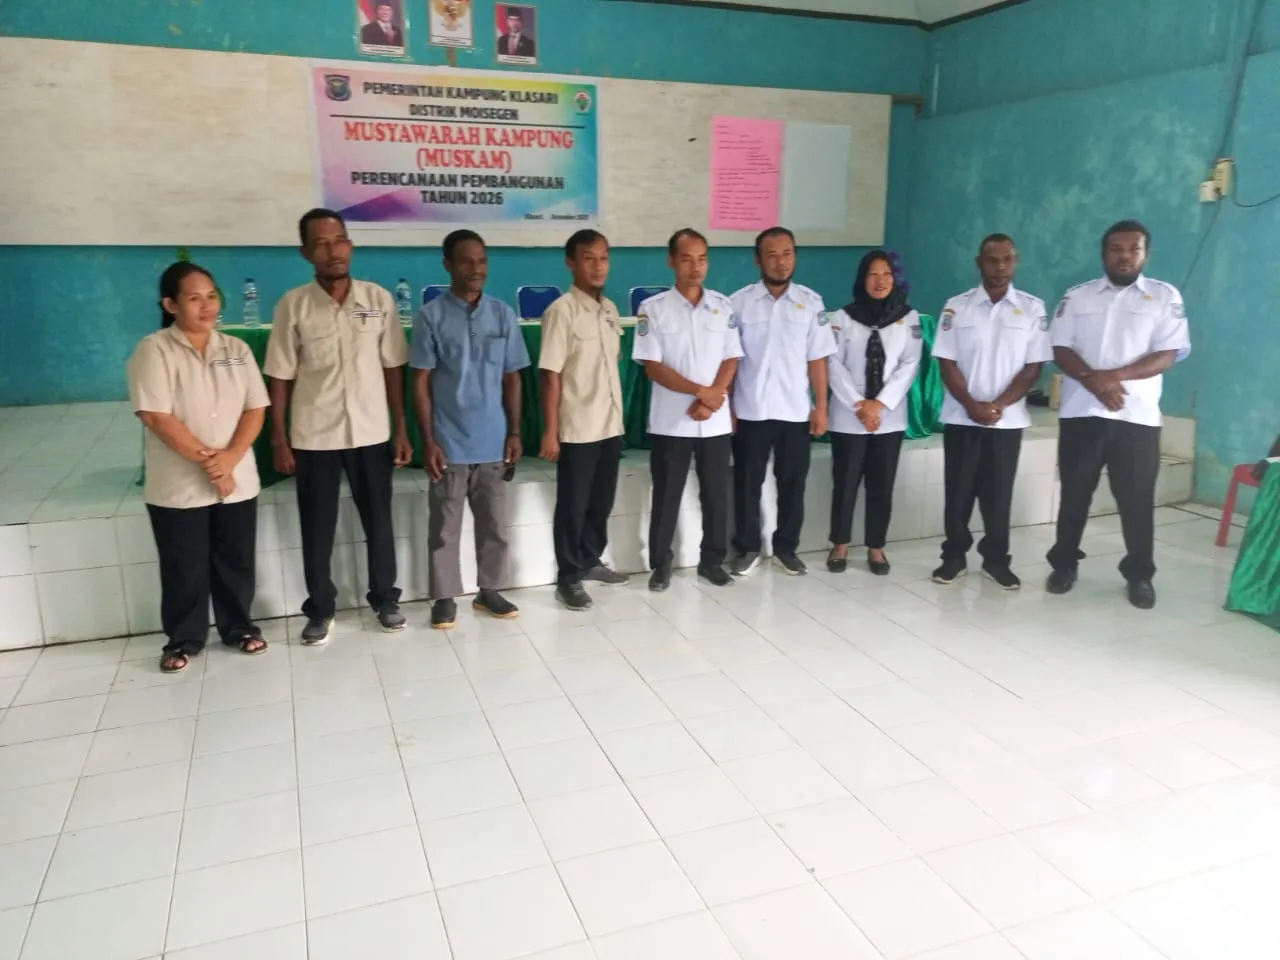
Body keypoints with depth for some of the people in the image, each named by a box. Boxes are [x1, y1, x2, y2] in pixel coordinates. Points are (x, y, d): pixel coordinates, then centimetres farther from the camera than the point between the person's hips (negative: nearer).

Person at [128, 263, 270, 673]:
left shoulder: (236, 349, 6)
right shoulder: (154, 350, -8)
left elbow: (255, 409, 1)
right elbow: (156, 417, -15)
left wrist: (231, 457, -13)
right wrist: (206, 460, -16)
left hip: (238, 480, 4)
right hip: (179, 485, -3)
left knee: (236, 561, 13)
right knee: (184, 569, 8)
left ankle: (238, 627, 31)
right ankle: (183, 639, 24)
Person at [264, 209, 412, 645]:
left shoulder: (379, 299, -2)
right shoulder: (292, 305, -5)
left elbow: (393, 369, 2)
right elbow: (280, 378, -1)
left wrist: (401, 429, 0)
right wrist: (279, 438, -3)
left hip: (371, 433, 1)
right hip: (313, 436, -1)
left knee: (378, 522, 11)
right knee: (317, 529, 9)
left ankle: (385, 599, 29)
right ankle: (319, 610, 25)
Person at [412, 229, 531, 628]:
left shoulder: (503, 314, 3)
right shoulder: (431, 316, -6)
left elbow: (512, 379, 7)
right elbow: (421, 382, -5)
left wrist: (514, 433, 3)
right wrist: (428, 441, -9)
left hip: (493, 442, 3)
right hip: (449, 443, -3)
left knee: (493, 522, 12)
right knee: (445, 526, 7)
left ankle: (489, 590, 27)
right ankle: (444, 597, 20)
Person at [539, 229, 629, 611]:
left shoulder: (610, 309, 9)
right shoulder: (562, 311, -12)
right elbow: (551, 375, -14)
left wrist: (617, 414, 14)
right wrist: (550, 431, -15)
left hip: (610, 425, 7)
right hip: (577, 429, -6)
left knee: (602, 501, 17)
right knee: (572, 506, 4)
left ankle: (591, 560, 34)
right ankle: (568, 577, 16)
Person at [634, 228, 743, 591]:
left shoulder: (723, 306, 4)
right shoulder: (653, 309, -4)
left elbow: (731, 359, 3)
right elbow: (652, 366, -8)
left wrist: (712, 398, -12)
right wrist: (700, 391, -15)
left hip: (715, 421, 3)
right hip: (670, 421, -2)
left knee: (716, 494, 9)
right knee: (666, 496, 6)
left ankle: (712, 560, 24)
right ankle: (660, 564, 18)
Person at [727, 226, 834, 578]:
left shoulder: (811, 302, 1)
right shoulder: (739, 302, -3)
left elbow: (817, 359, 3)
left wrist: (821, 406, 0)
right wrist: (725, 406, -3)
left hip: (795, 411, 1)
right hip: (750, 410, -1)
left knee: (792, 483, 9)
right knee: (747, 483, 7)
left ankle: (786, 547, 25)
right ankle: (747, 548, 21)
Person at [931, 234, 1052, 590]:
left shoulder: (1033, 309, 1)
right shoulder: (957, 307, 0)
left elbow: (1033, 367, -2)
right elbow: (947, 364, -2)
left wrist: (998, 405, -12)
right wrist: (972, 405, -12)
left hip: (1008, 420, 0)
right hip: (961, 418, 0)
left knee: (999, 493, 6)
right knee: (958, 491, 6)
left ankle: (996, 560, 19)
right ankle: (954, 556, 19)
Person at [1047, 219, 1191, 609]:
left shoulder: (1165, 296, 5)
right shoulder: (1078, 296, 9)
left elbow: (1168, 354, -4)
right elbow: (1061, 349, 2)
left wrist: (1116, 375, -19)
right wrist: (1093, 380, -16)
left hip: (1138, 416, -1)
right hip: (1081, 413, 1)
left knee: (1137, 499, 4)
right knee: (1074, 493, 8)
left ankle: (1140, 574, 17)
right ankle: (1064, 564, 21)